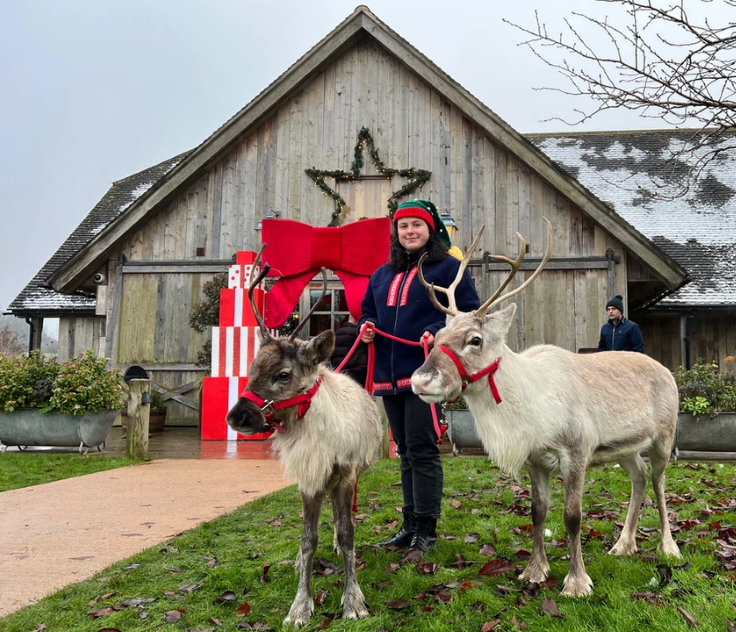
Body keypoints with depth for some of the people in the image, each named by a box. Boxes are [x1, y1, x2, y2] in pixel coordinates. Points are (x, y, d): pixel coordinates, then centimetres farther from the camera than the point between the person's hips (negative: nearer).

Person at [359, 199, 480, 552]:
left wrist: (438, 332, -22)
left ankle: (426, 529, 6)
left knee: (422, 450, -6)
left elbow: (469, 312, -6)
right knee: (405, 452, 14)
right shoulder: (382, 275, 18)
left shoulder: (448, 267, -1)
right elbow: (368, 310, 26)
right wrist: (367, 326, 3)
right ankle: (410, 526, 24)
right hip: (389, 375, 7)